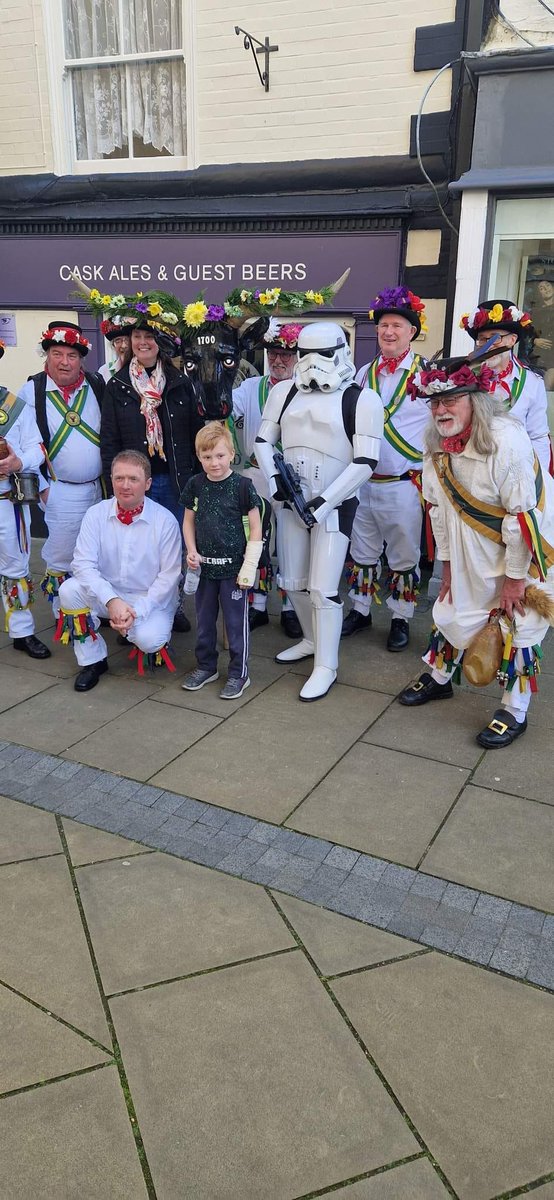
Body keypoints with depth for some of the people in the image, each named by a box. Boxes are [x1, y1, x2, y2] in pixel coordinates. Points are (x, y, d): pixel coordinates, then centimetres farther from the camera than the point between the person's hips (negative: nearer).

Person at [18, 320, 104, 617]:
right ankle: (63, 615, 22)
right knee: (61, 557, 5)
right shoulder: (33, 390, -6)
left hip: (100, 486, 3)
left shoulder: (97, 385, 1)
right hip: (61, 491, -3)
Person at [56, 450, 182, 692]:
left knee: (148, 639, -31)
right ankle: (92, 660, -4)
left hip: (151, 600, -3)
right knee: (69, 590, -24)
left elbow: (169, 576, -11)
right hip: (106, 594, 3)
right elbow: (84, 563, -14)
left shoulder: (165, 521, -12)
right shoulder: (96, 514, -7)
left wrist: (137, 611, -22)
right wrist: (112, 601, -29)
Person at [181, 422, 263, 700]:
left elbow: (256, 527, -7)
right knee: (204, 620, 16)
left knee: (236, 622, 5)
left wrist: (249, 567, -11)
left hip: (233, 567, -4)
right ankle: (206, 666, 34)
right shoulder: (195, 484, 1)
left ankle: (239, 674, 19)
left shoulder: (242, 485, -11)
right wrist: (192, 551, -3)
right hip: (205, 567, 4)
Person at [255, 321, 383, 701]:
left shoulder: (361, 399, -10)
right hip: (292, 502, 6)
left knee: (323, 588, -7)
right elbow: (264, 440, 12)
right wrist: (273, 477, -7)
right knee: (293, 582, 14)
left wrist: (323, 502, -19)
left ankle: (326, 666, 8)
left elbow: (365, 463, -14)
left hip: (335, 505, -5)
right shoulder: (285, 392, 6)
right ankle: (313, 640, 38)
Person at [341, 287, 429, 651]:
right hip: (362, 481, 4)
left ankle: (401, 620, 20)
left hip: (404, 484, -4)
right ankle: (360, 611, 29)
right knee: (362, 552, 14)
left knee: (404, 556, 6)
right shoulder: (364, 374, 9)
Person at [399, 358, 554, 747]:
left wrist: (514, 577, -20)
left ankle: (515, 714, 16)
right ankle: (439, 679, 39)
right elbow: (440, 507, 3)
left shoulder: (507, 441, -29)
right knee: (453, 610, 16)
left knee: (518, 627, 0)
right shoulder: (438, 445, -7)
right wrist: (448, 564, 6)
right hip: (474, 551, 7)